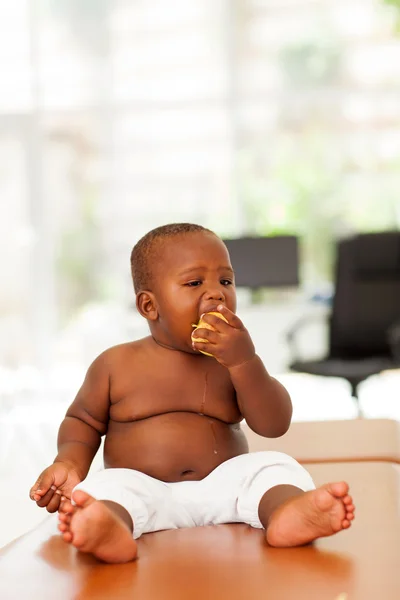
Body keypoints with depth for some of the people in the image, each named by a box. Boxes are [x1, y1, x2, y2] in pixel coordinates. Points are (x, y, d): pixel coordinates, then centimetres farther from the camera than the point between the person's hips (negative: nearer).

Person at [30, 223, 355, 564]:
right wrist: (71, 462, -6)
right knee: (105, 487, -30)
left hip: (222, 485, 2)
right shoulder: (117, 364, 5)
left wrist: (244, 361, -17)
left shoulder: (233, 361, 7)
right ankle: (110, 527, -63)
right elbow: (83, 420, 17)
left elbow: (275, 425, -3)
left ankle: (288, 511, -53)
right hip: (143, 490, -1)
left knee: (275, 467, -21)